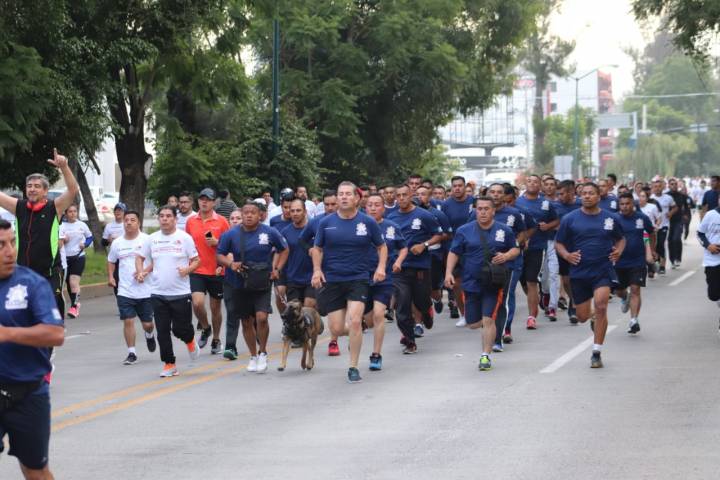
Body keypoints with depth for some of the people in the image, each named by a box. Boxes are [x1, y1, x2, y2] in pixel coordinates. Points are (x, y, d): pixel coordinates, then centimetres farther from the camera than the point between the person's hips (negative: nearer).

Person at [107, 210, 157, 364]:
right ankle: (131, 353, 3)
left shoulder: (147, 240, -4)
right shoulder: (117, 243, 7)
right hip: (125, 291, 2)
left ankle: (150, 335, 41)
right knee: (128, 321, -6)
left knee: (147, 323, 5)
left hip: (145, 290, -2)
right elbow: (111, 261, 21)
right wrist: (110, 276, 5)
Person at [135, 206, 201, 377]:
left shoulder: (185, 238, -2)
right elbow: (140, 257, 17)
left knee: (180, 329, 0)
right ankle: (169, 364, 12)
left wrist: (188, 269, -19)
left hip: (181, 293, -3)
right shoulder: (151, 239, 7)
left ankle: (190, 341, 35)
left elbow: (196, 260, 1)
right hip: (158, 293, 3)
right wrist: (141, 272, -1)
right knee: (163, 331, 2)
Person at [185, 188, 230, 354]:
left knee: (216, 307, 9)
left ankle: (216, 340, 26)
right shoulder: (191, 222, 4)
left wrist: (217, 242, -15)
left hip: (216, 272, -1)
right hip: (197, 271, 1)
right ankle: (205, 329, 13)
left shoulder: (221, 221, -3)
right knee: (197, 303, -16)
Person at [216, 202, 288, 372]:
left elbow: (284, 250, 10)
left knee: (261, 317, -17)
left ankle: (263, 353, 4)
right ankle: (253, 356, 27)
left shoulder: (270, 233, -5)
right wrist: (230, 264, -19)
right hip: (239, 285, 1)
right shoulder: (231, 234, -6)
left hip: (262, 283, -1)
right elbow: (220, 255, 1)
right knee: (246, 322, 10)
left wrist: (277, 269, -2)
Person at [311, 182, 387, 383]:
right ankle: (354, 332, 37)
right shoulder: (326, 222, 1)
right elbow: (317, 249, 10)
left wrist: (381, 267, -5)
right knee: (337, 329, -1)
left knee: (354, 322, -18)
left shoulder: (368, 222, -1)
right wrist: (317, 269, -6)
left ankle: (353, 368, -5)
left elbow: (382, 246, 11)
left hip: (358, 279, -2)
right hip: (331, 281, 2)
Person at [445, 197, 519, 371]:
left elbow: (516, 249, 11)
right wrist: (449, 272, -8)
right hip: (471, 283, 2)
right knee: (473, 324, 7)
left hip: (494, 283, -2)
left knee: (488, 320, -12)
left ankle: (485, 356, -3)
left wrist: (506, 256, -11)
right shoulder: (464, 231, 1)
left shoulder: (505, 231, 2)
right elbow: (454, 252, 5)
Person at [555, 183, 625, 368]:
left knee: (600, 306, -21)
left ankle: (596, 353, -11)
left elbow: (620, 239, 18)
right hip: (579, 272, 1)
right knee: (582, 317, 6)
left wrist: (618, 251, -4)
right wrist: (566, 255, -15)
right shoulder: (570, 219, 0)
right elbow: (558, 243, 5)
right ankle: (594, 318, 46)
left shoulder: (611, 219, 3)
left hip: (603, 271, -1)